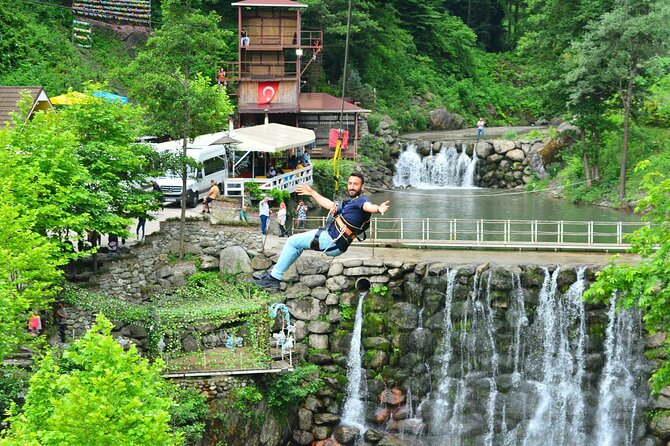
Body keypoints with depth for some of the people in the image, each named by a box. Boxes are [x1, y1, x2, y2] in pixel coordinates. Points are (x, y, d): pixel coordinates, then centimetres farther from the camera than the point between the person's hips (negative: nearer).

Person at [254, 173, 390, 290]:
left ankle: (274, 277, 4)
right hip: (329, 233, 10)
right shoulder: (351, 202, 17)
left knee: (292, 242, -2)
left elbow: (368, 206, -39)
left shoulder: (361, 200, -15)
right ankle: (275, 272, 26)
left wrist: (378, 209, -63)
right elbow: (329, 205, 30)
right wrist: (312, 193, 39)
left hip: (332, 241, -10)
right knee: (297, 242, 25)